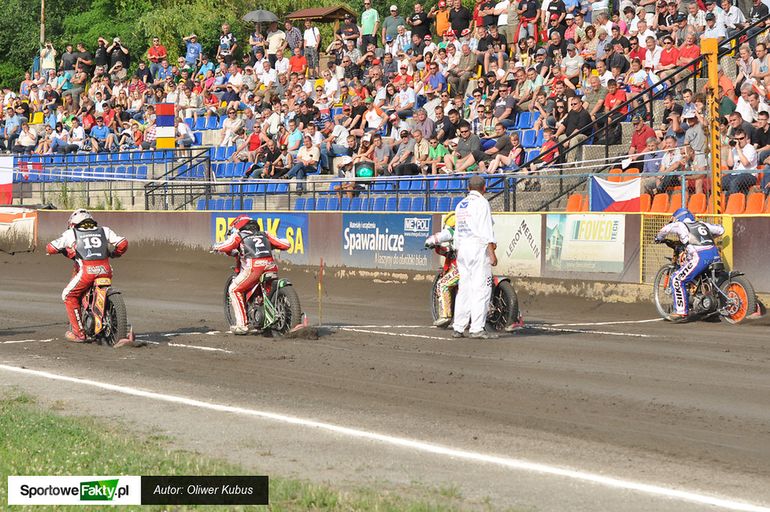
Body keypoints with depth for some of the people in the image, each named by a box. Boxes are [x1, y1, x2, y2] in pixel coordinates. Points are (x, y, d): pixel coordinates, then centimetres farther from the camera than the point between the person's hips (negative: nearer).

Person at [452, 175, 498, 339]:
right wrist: (492, 253, -15)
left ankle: (458, 327, 6)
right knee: (481, 288, -8)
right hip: (478, 247, -7)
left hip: (462, 248, 7)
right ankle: (477, 328, -15)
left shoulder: (460, 205, 18)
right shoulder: (481, 203, -5)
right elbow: (485, 230, -13)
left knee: (464, 289, 9)